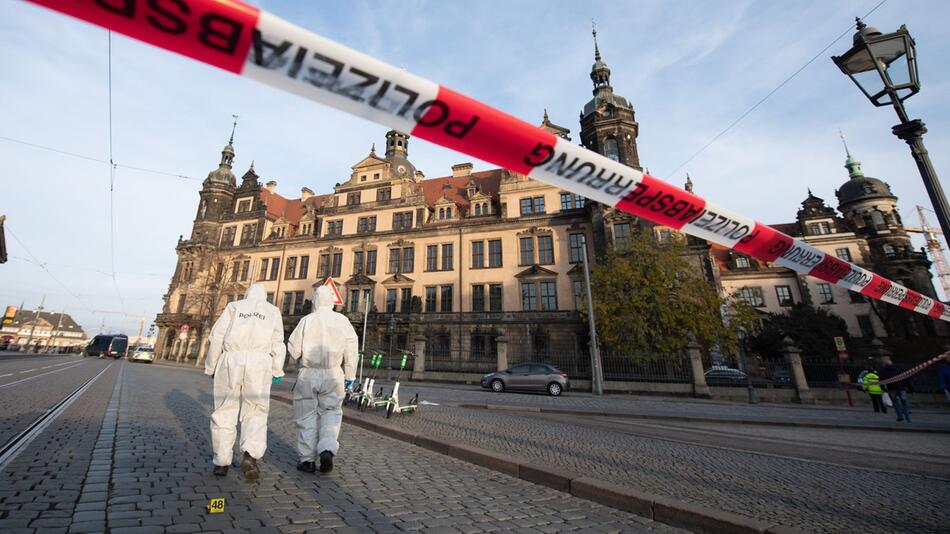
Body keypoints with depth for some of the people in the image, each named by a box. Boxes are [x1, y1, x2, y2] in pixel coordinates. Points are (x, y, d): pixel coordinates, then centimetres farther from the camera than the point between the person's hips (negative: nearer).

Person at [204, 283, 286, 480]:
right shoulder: (272, 310, 16)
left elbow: (217, 336, 7)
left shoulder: (235, 306, 17)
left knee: (224, 412, 11)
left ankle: (221, 462, 15)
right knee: (255, 412, 5)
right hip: (259, 362, -1)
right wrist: (277, 371, 13)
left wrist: (211, 366, 13)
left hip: (231, 360, 1)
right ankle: (250, 455, -12)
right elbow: (277, 344, 8)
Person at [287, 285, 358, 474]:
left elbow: (293, 349, -3)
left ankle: (307, 460, 17)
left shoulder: (307, 320, -3)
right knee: (331, 412, 13)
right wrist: (350, 375, 4)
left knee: (307, 416, 11)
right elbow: (351, 349, -4)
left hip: (308, 374, 0)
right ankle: (327, 450, -3)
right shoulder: (342, 320, -1)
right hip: (333, 374, 0)